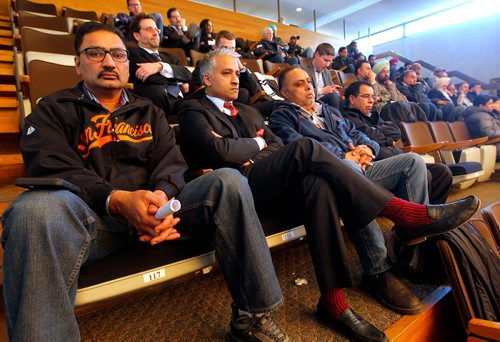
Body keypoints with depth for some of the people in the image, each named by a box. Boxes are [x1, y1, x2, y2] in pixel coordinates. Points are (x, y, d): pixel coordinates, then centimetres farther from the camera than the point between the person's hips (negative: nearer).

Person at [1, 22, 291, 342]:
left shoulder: (150, 112, 21)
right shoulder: (54, 109, 13)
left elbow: (171, 161, 7)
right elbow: (53, 168, -4)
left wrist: (162, 193, -18)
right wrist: (118, 200, -23)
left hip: (153, 206, 3)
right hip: (93, 213, -2)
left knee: (229, 181, -19)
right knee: (35, 209, -36)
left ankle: (253, 315, -13)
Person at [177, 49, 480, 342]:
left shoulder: (249, 112, 30)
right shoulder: (194, 110, 9)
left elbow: (278, 146, 17)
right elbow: (218, 150, -12)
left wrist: (243, 153, -3)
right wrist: (256, 144, 3)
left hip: (268, 185, 6)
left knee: (316, 183, -28)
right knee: (306, 148, -26)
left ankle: (333, 298, -21)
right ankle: (406, 214, -20)